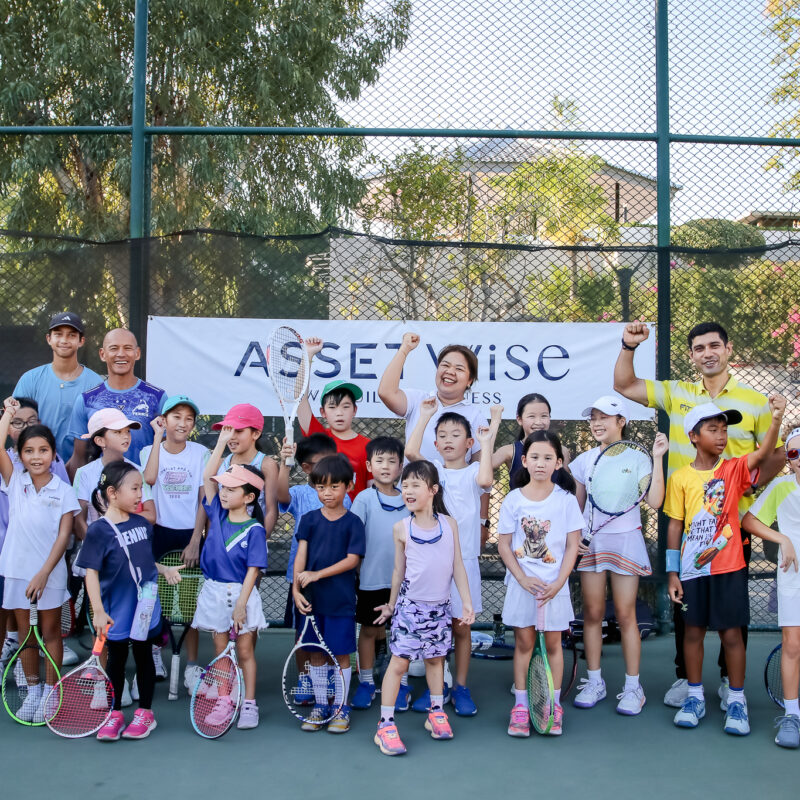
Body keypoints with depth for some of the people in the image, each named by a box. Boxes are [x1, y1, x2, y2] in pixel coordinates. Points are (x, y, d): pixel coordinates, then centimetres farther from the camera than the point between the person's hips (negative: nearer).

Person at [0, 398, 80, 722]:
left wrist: (43, 573, -14)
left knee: (50, 632, 8)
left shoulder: (64, 491, -5)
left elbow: (63, 536, -8)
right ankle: (33, 691, 24)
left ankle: (51, 692, 19)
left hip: (49, 572, -2)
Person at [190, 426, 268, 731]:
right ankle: (224, 701, 20)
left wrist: (241, 603, -18)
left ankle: (249, 704, 16)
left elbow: (253, 569, -14)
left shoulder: (254, 529, -12)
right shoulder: (217, 513, 2)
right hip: (214, 591, 5)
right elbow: (208, 477, -1)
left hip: (241, 593, -4)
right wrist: (222, 442, -4)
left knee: (245, 651, 6)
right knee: (220, 649, 11)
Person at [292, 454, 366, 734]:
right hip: (312, 598, 3)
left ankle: (341, 708, 17)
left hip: (341, 600, -3)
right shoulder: (309, 519, 4)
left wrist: (318, 574, -17)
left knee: (341, 654, 4)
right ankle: (319, 706, 24)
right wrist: (296, 588, -14)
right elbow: (301, 555, -2)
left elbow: (352, 559, -10)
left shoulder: (352, 522, -4)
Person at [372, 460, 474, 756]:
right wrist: (391, 605, 12)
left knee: (436, 658, 14)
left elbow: (458, 566, 4)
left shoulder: (449, 524, -1)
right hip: (410, 605, -2)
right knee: (399, 662, -3)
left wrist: (467, 603, 2)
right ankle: (385, 726, 1)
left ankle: (436, 714, 31)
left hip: (439, 606, 2)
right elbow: (399, 569, 6)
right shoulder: (401, 528, -4)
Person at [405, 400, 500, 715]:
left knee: (461, 626, 7)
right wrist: (425, 415, -7)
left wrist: (487, 441, -13)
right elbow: (410, 450, -13)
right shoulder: (432, 469, 7)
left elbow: (485, 480, -22)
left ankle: (461, 687, 20)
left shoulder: (472, 472, 3)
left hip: (463, 558, -1)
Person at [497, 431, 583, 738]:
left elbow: (572, 546, -3)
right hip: (522, 582, 0)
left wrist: (558, 583, -11)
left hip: (554, 583, 0)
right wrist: (524, 579, -11)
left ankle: (554, 705, 19)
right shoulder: (513, 499, -3)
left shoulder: (566, 499, -4)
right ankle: (520, 705, 16)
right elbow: (504, 545, -1)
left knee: (553, 643, 8)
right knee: (523, 643, 7)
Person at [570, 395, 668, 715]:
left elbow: (654, 501, -14)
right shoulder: (585, 460, 7)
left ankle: (633, 687, 10)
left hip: (625, 539, -3)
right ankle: (594, 682, 17)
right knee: (592, 613, 6)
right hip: (590, 541, 3)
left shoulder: (637, 458, -3)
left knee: (625, 615, -1)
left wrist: (657, 459, -16)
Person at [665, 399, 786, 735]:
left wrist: (776, 420, -37)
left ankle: (736, 699, 16)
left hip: (729, 567, 0)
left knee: (731, 632, 3)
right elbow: (674, 527, 2)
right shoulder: (680, 478, -1)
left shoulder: (734, 470, -1)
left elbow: (762, 454, -21)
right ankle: (695, 697, 22)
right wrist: (672, 573, 0)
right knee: (694, 631, 9)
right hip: (692, 570, 1)